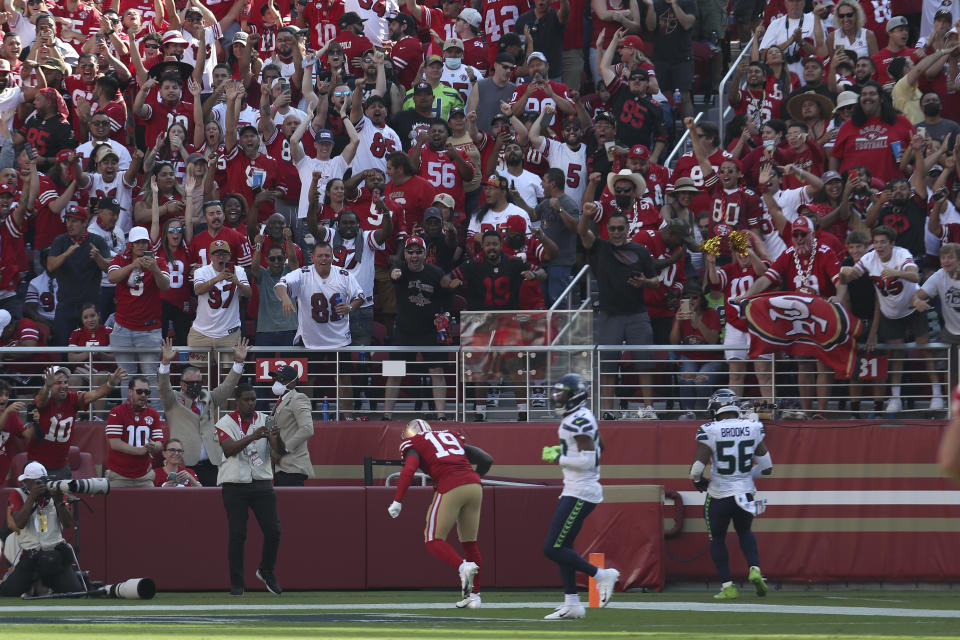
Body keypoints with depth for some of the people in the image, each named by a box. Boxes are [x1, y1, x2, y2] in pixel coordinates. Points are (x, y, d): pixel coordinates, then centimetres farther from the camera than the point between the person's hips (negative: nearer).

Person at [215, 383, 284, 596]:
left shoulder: (264, 420, 7)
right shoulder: (226, 422, -1)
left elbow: (279, 450, -4)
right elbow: (228, 449, -19)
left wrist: (277, 438, -27)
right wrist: (252, 437, -33)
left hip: (262, 482, 3)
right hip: (235, 484, -3)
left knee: (273, 531, -3)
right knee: (237, 534, -6)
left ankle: (266, 572, 21)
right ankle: (236, 583, 2)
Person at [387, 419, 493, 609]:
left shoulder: (414, 445, 13)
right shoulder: (453, 438, 28)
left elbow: (408, 470, -7)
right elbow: (486, 460, 25)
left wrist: (397, 501, -10)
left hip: (450, 487, -6)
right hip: (474, 485, 6)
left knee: (434, 540, 3)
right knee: (469, 542, 17)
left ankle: (462, 566, -23)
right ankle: (474, 595, 18)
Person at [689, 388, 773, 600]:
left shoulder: (710, 432, -14)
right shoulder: (753, 429, -3)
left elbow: (697, 469, -15)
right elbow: (767, 468, 1)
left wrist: (698, 481, 8)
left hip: (719, 496, -3)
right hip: (746, 494, 3)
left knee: (717, 539, 18)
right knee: (744, 532, 28)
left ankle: (728, 586, 12)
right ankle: (755, 569, 4)